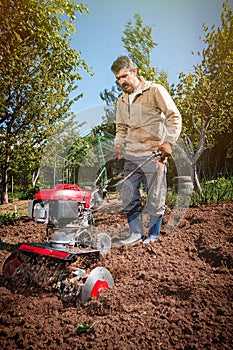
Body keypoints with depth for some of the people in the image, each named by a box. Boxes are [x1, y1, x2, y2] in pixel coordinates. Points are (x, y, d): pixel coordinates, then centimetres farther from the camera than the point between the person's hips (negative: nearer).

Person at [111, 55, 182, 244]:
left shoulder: (155, 91, -1)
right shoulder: (122, 100, 18)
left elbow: (174, 117, -5)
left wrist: (168, 142, -17)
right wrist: (118, 144, 8)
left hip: (153, 154, -6)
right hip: (131, 156, 6)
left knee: (155, 198, 1)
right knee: (128, 195, 5)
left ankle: (153, 236, 17)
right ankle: (136, 234, 19)